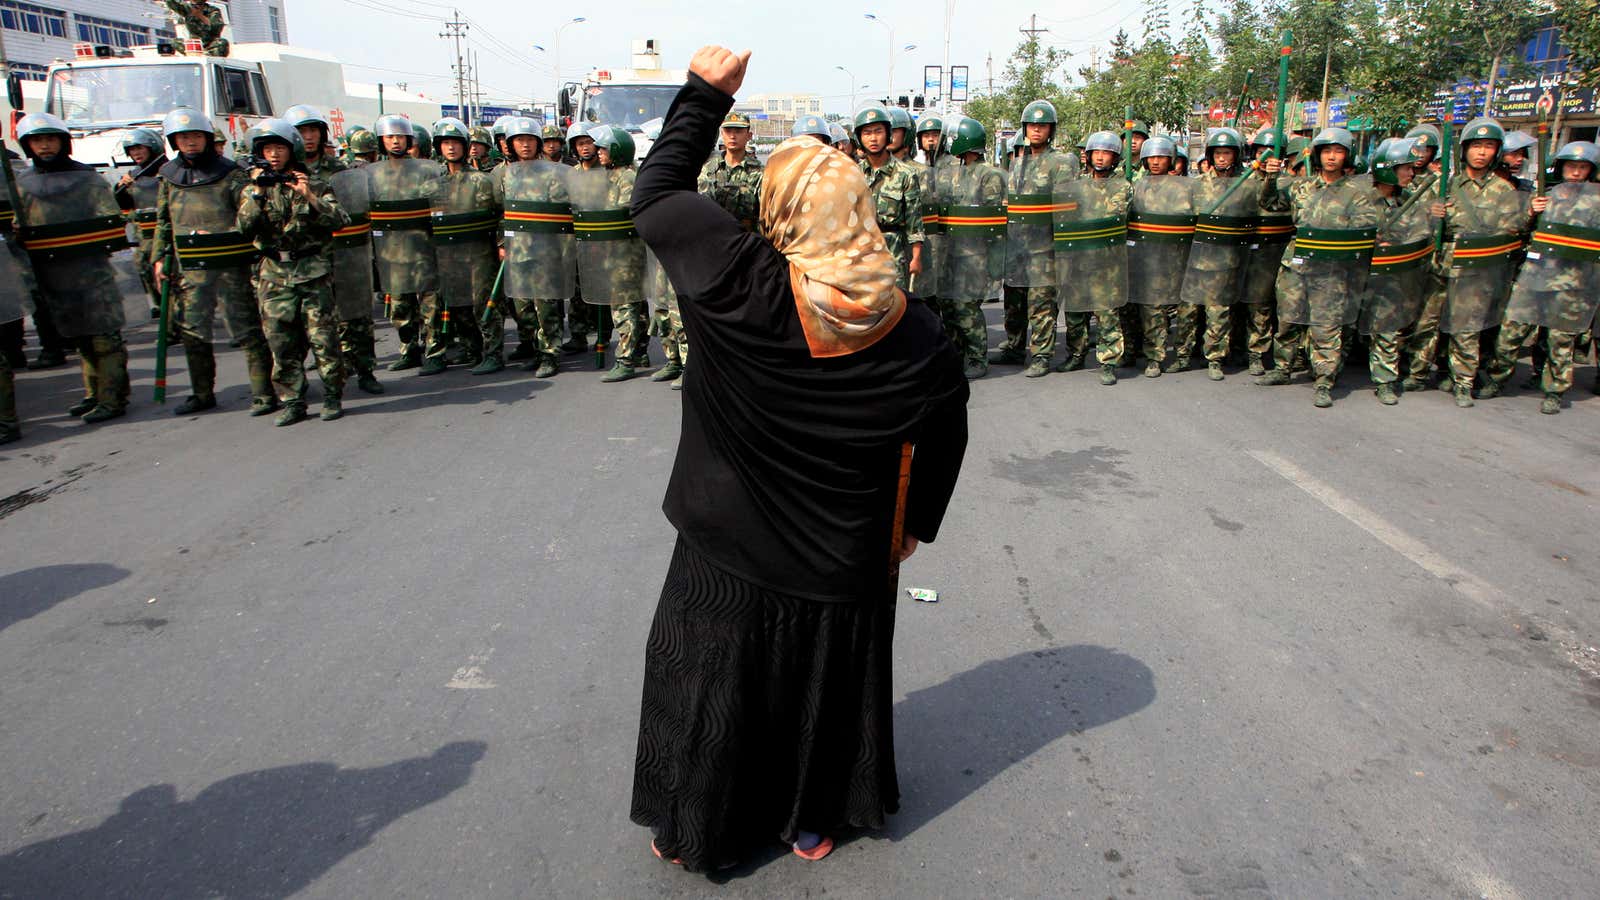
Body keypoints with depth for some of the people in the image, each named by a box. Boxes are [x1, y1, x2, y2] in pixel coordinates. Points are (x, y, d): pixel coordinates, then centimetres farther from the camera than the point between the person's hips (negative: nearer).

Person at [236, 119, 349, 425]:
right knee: (281, 342, 3)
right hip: (273, 275, 2)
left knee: (323, 338, -5)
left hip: (313, 273, -2)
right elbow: (245, 228, -2)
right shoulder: (254, 188, 11)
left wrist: (310, 197, -18)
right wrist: (257, 194, -12)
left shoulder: (314, 185, 6)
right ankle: (292, 402, 11)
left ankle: (332, 397, 8)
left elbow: (340, 220, -7)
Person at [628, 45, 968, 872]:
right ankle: (813, 824, 43)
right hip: (845, 559, 2)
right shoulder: (913, 331, -13)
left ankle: (695, 833, 37)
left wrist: (706, 93, 4)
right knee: (826, 684, 23)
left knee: (707, 683, 19)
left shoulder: (741, 284, -22)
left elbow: (657, 192, -6)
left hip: (730, 552, -2)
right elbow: (944, 436, 0)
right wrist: (913, 524, 15)